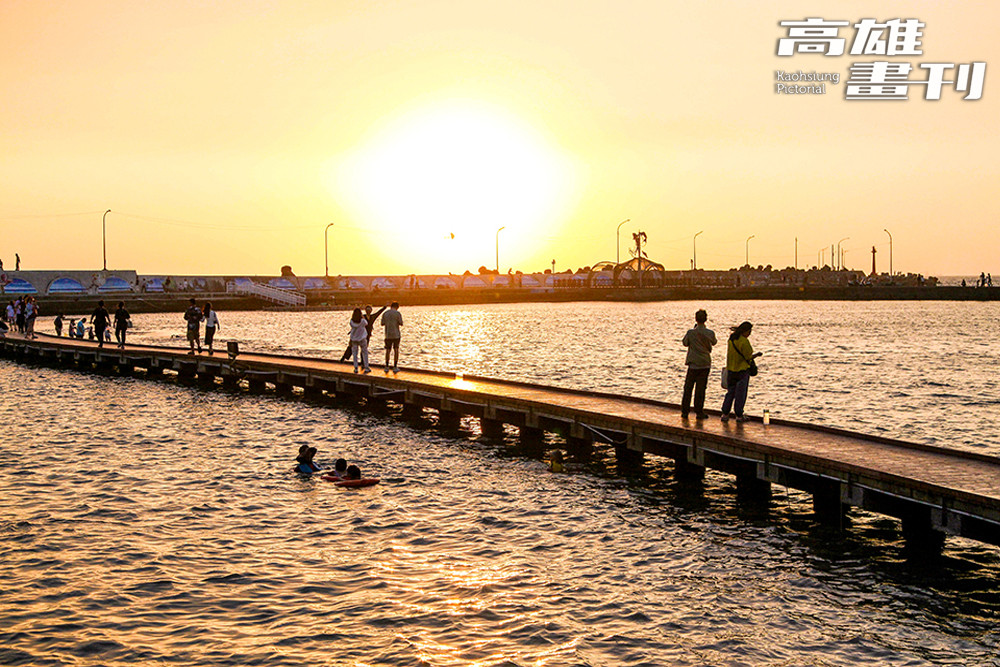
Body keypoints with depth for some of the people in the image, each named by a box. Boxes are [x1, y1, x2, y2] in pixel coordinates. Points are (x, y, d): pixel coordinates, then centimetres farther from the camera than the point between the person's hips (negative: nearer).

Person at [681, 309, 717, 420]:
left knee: (688, 388, 9)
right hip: (705, 364, 0)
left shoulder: (691, 332, -12)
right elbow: (714, 342, 12)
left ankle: (684, 411, 10)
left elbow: (685, 343, 7)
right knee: (700, 388, 6)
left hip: (693, 364, 0)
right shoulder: (710, 333, -9)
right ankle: (699, 412, 8)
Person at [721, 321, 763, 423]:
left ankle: (725, 414, 10)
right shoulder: (744, 342, -20)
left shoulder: (731, 338, 3)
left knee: (730, 392, 13)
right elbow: (748, 357, -16)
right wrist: (757, 354, 2)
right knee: (741, 393, 3)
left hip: (730, 369, 7)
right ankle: (739, 415, 9)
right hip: (742, 370, -7)